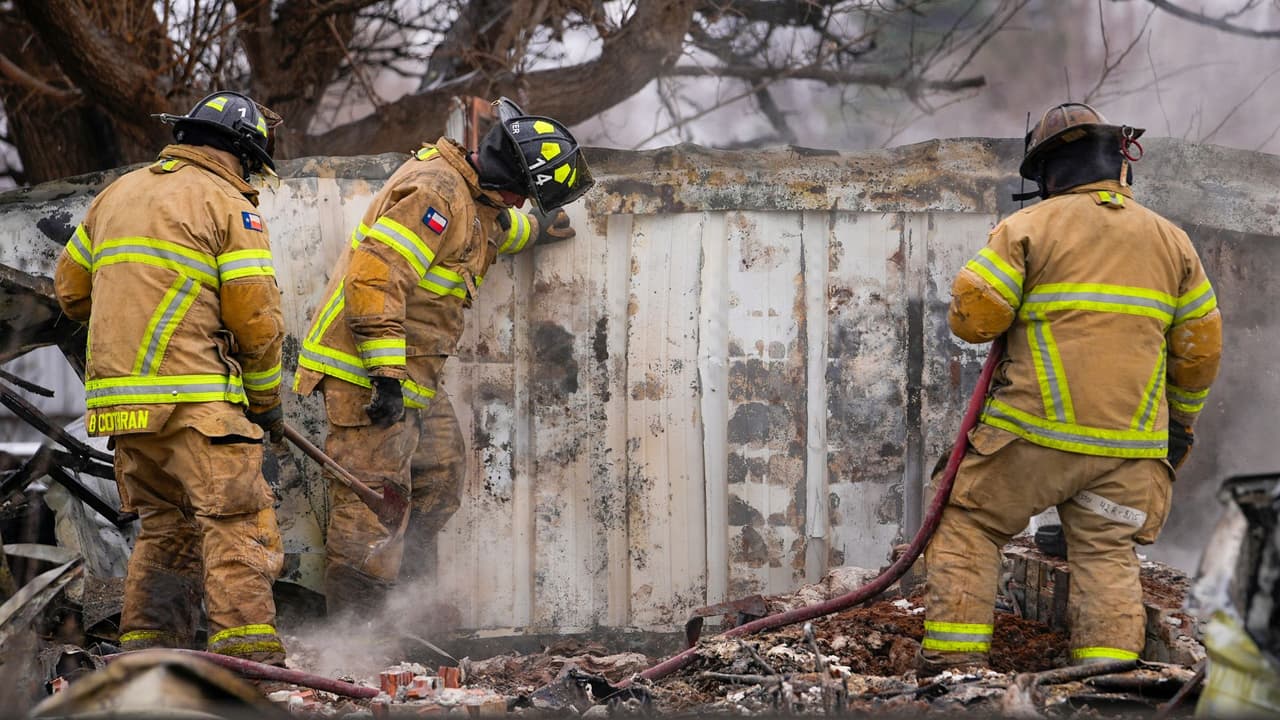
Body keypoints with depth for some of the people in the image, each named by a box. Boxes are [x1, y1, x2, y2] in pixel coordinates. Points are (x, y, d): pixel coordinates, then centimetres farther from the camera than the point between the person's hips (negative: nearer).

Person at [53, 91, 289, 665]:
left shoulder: (116, 194, 18)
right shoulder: (228, 204, -2)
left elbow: (71, 288, 23)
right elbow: (255, 315, -7)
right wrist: (266, 399, 6)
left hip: (119, 396, 7)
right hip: (194, 396, -7)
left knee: (164, 522, 17)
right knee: (235, 517, -8)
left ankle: (145, 645, 15)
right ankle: (247, 649, -18)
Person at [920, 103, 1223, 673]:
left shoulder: (1028, 227, -2)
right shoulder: (1170, 239, 12)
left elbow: (972, 317, -9)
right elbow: (1200, 348, 16)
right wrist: (1181, 422, 29)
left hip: (1037, 433, -3)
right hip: (1130, 445, 4)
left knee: (968, 527, 9)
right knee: (1107, 557, 8)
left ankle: (951, 669, 1)